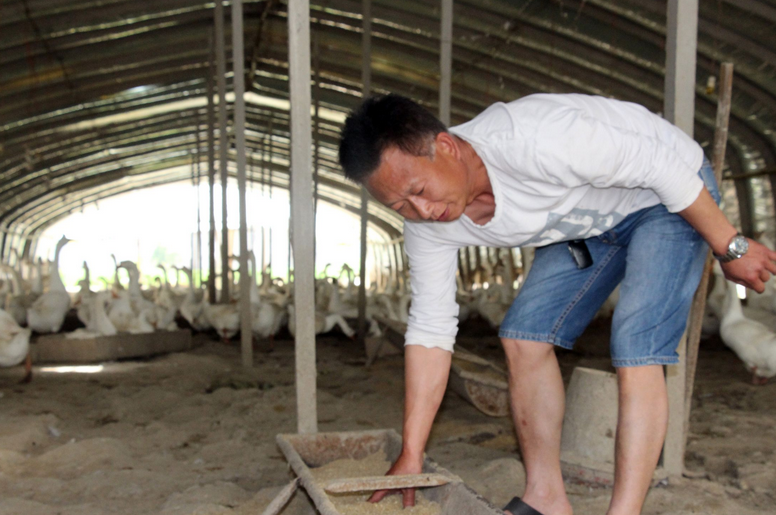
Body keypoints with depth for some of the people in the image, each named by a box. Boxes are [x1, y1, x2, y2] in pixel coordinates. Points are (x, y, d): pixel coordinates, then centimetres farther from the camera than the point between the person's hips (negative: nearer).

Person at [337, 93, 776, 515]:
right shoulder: (428, 224, -16)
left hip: (671, 195, -6)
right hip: (593, 220, 7)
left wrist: (731, 247, -19)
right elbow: (430, 330, -11)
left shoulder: (533, 140, -40)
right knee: (524, 336, -1)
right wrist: (411, 455, -11)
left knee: (636, 354, -19)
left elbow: (662, 165, -29)